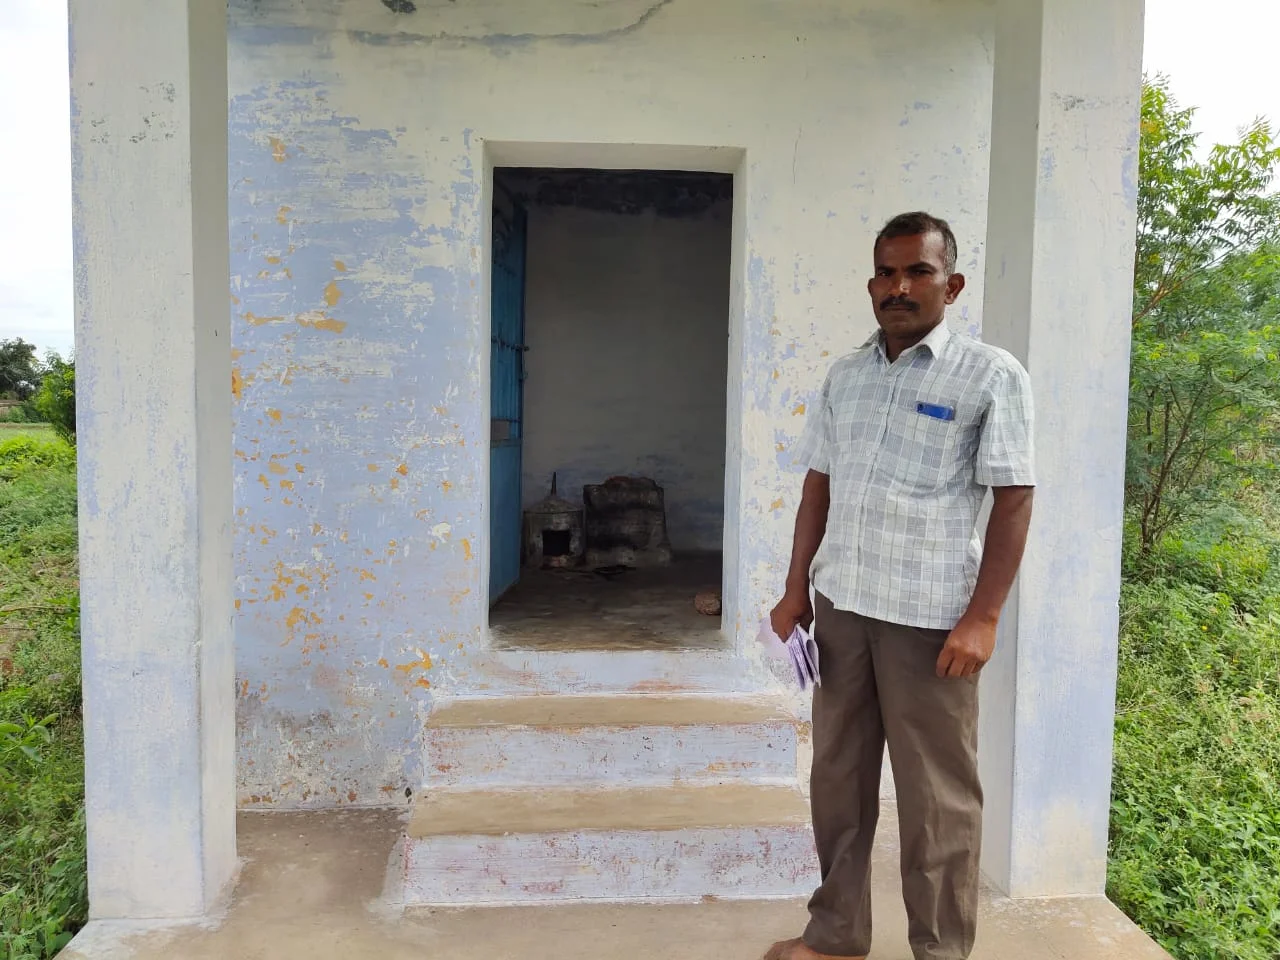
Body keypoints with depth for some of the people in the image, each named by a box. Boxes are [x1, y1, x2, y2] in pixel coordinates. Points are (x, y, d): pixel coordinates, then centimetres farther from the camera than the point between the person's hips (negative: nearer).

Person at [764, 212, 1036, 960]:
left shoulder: (992, 376, -4)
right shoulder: (845, 376, 10)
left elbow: (1014, 503, -7)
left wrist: (982, 618, -14)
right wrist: (797, 589, 8)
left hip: (929, 616, -5)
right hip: (839, 606, 5)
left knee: (936, 795, 7)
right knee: (838, 775, 14)